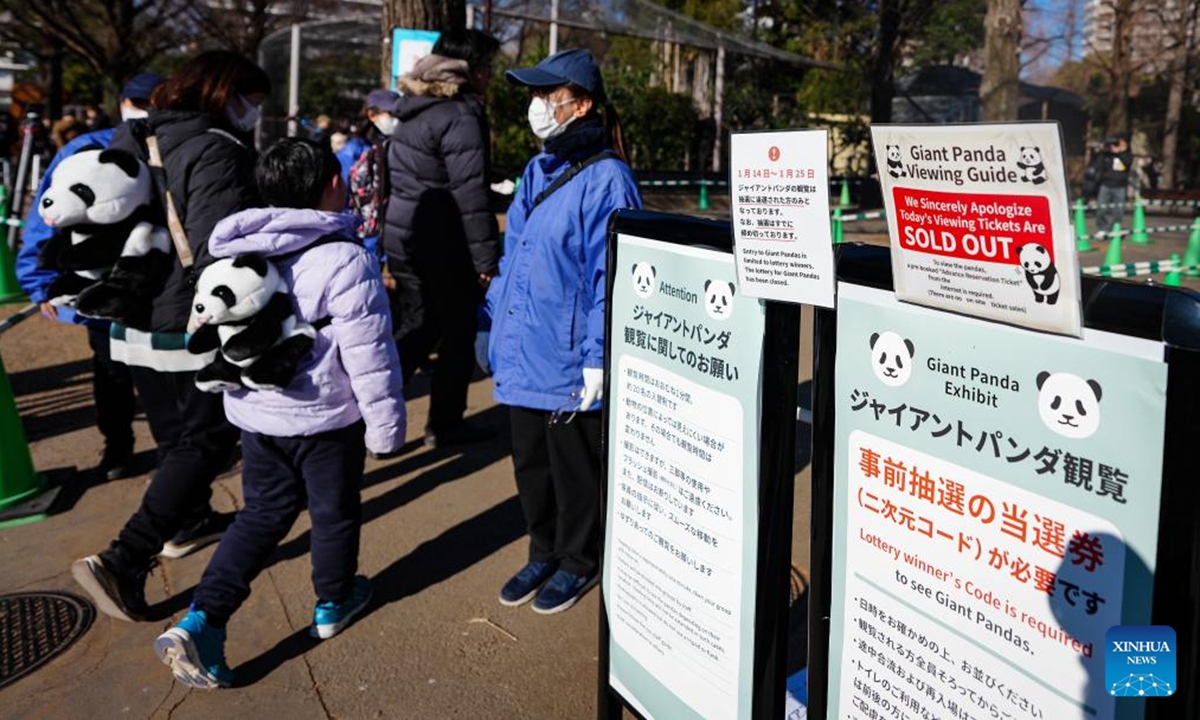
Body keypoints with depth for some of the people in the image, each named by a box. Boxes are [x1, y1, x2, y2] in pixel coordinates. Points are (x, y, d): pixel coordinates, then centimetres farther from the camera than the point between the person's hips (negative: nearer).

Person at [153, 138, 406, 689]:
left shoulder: (240, 252, 0)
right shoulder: (344, 261, -22)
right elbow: (370, 357, -20)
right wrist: (385, 425, -9)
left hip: (252, 411, 6)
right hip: (324, 418, -6)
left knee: (264, 511, 17)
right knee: (334, 511, 16)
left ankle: (200, 621, 6)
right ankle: (333, 604, 37)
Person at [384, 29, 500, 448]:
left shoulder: (414, 108, 12)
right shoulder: (461, 115, -17)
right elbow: (469, 193, -22)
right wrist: (487, 257, -19)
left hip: (403, 236, 8)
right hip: (443, 246, -8)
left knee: (414, 330, 15)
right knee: (458, 335, 7)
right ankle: (444, 425, 17)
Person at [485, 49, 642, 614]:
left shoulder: (604, 179, -15)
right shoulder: (537, 171, 10)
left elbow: (613, 277, -18)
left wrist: (597, 359, -19)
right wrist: (492, 322, 16)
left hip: (568, 362, -8)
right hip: (521, 355, 8)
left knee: (574, 470, 11)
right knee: (529, 464, 19)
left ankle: (578, 562, 31)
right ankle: (544, 553, 38)